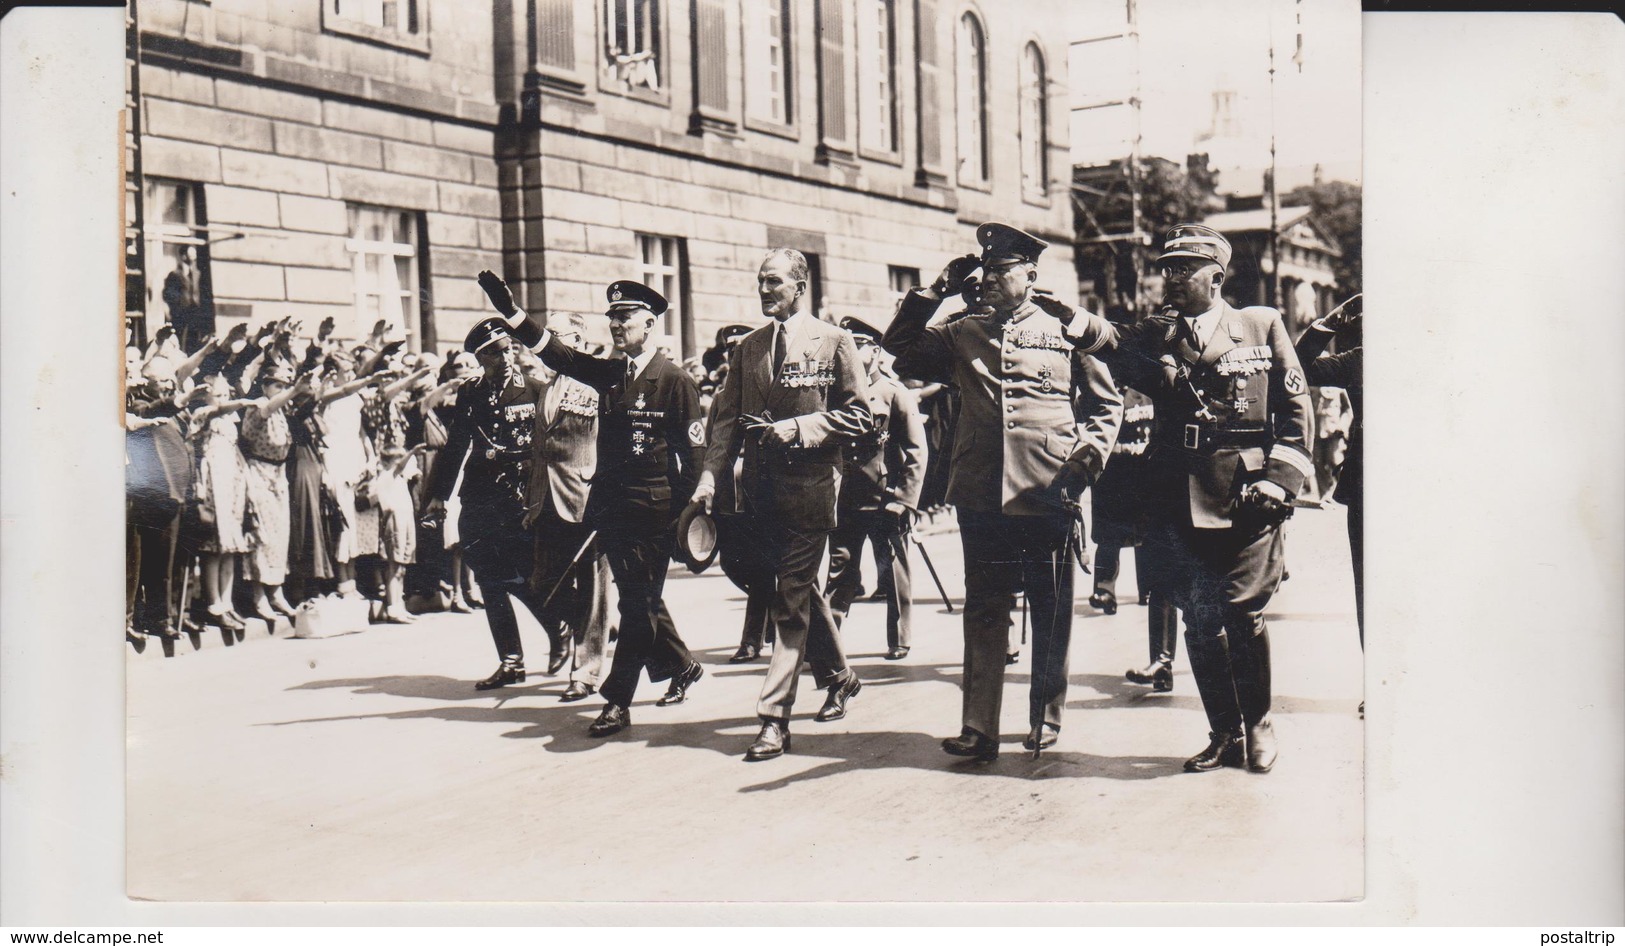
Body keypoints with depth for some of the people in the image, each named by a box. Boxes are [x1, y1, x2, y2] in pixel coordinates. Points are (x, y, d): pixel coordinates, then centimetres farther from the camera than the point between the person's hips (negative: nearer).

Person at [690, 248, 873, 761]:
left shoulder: (833, 342, 0)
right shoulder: (748, 348, 14)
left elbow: (860, 416, -3)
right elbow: (726, 417, 11)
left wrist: (797, 428, -15)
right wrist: (710, 475, -4)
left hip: (810, 483, -5)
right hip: (761, 484, 6)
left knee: (792, 600, -8)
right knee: (801, 589, 17)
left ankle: (775, 718, -7)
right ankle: (837, 676, 37)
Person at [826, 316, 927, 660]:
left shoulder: (896, 393, -3)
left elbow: (917, 452, -5)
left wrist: (906, 500, -13)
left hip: (885, 501, -4)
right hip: (846, 500, 4)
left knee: (893, 574, 5)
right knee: (840, 573, 4)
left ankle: (898, 642, 15)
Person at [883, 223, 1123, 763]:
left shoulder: (1066, 332, 7)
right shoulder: (963, 336, 12)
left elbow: (1106, 403, 10)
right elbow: (900, 348, 8)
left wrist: (1090, 453, -7)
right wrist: (938, 292, 4)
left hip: (1049, 498, -1)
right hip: (981, 498, 2)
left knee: (1051, 615, 8)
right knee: (984, 614, 4)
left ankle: (1046, 719, 22)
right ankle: (978, 729, 7)